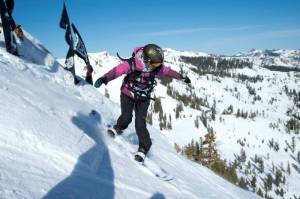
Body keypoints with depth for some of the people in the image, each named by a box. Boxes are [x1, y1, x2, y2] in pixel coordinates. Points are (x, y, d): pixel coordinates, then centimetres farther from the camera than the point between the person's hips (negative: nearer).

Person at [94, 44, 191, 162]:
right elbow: (117, 71, -40)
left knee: (140, 124, -9)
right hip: (128, 95, -1)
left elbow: (168, 71, 1)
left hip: (143, 99, 1)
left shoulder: (156, 67, -17)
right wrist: (104, 79, -58)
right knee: (126, 118, -14)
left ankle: (143, 148, 9)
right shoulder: (131, 64, -29)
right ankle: (118, 128, 23)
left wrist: (182, 77, 13)